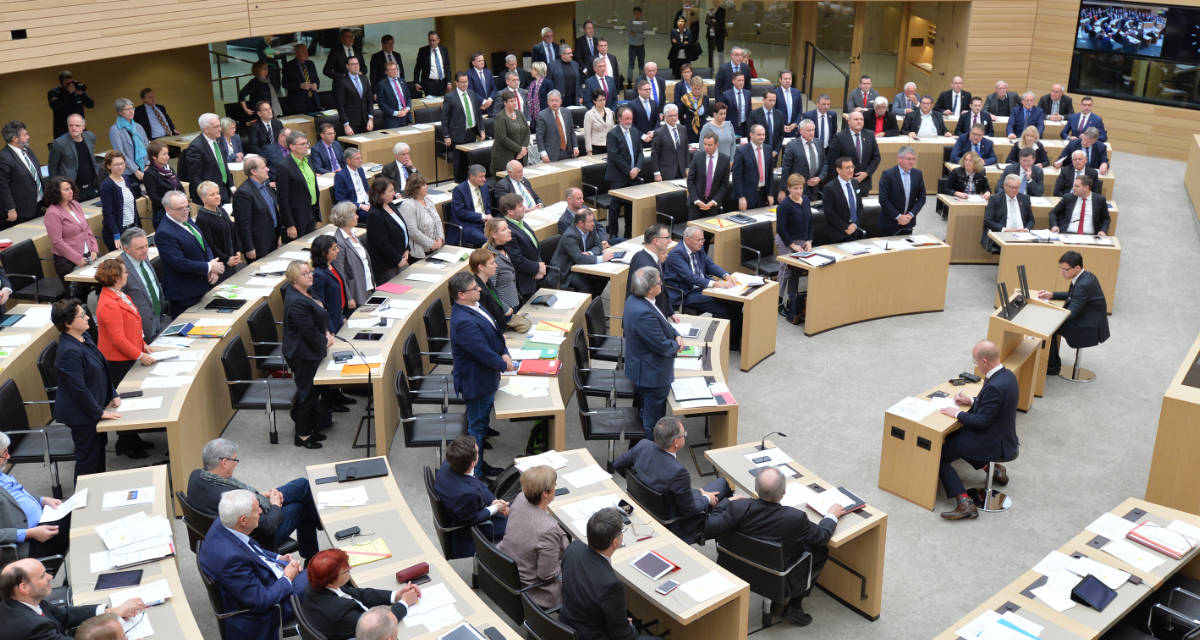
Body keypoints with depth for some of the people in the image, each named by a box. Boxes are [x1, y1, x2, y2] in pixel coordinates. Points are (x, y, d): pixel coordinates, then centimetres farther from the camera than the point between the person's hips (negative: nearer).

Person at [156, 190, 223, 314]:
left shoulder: (188, 222, 10)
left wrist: (212, 269, -5)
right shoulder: (164, 233, -19)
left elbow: (205, 246, 13)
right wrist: (209, 267, -19)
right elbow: (180, 263, -25)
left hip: (201, 288, 9)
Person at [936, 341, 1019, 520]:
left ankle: (964, 503, -12)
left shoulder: (995, 386, -30)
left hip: (994, 443, -10)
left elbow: (982, 421, -24)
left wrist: (957, 413, -12)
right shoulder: (1007, 375, 0)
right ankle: (992, 468, 27)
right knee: (953, 438, 26)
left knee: (940, 456, -6)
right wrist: (972, 401, 8)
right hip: (1003, 435, 10)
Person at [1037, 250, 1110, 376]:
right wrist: (1051, 295, 9)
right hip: (1088, 321, 10)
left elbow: (1070, 314, -24)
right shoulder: (1086, 276, 3)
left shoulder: (1084, 285, -27)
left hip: (1091, 330, -10)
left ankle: (1053, 366, 3)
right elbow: (1071, 295, 22)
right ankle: (1053, 359, 18)